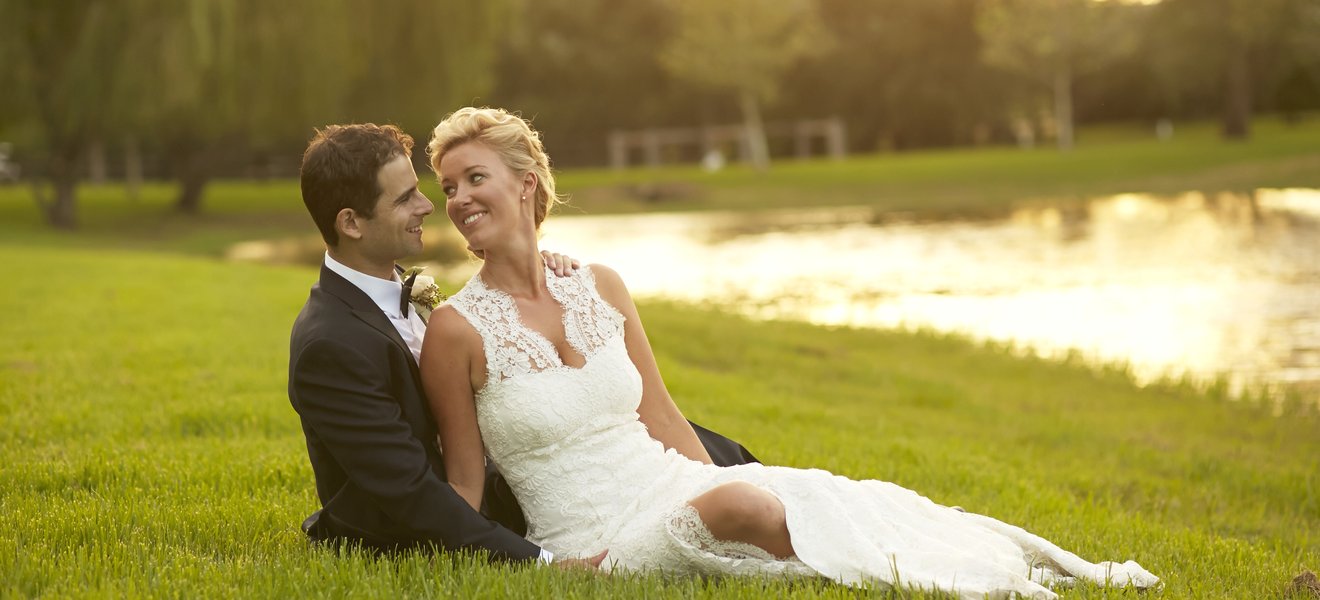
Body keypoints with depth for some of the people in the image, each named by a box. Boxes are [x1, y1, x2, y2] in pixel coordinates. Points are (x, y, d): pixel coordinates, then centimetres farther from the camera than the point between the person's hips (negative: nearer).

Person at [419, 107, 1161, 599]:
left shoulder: (600, 287, 8)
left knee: (840, 503, -17)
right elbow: (465, 484, -1)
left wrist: (718, 486, 5)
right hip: (597, 540, -6)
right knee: (739, 501, -32)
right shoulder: (457, 330, -6)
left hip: (676, 486, 6)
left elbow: (663, 419, 11)